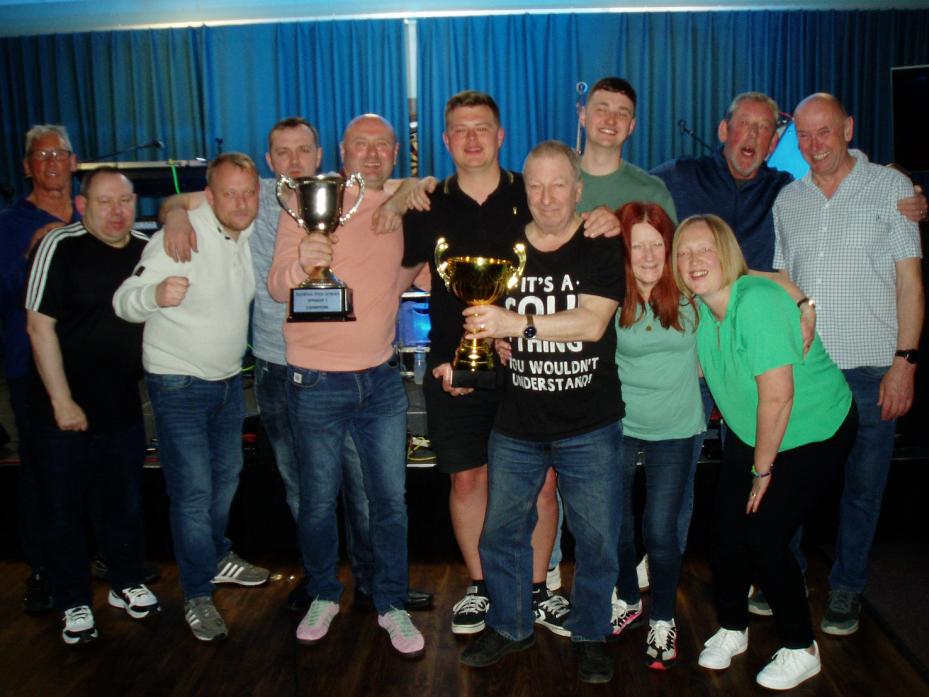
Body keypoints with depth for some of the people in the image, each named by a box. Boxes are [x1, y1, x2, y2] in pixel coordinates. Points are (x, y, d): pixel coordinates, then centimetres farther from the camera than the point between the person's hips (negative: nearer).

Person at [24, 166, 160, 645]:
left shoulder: (147, 250, 2)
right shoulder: (61, 247, -12)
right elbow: (40, 325, -14)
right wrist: (62, 402, -14)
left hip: (125, 408, 4)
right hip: (65, 412, -4)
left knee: (127, 503, 16)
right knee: (64, 510, 8)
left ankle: (127, 584, 35)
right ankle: (74, 604, 26)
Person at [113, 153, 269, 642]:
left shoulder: (251, 232, -1)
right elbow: (124, 301, -23)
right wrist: (155, 293, -45)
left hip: (228, 377, 7)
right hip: (179, 382, -7)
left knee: (227, 475, 21)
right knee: (193, 492, -4)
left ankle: (217, 556, 43)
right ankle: (197, 595, 11)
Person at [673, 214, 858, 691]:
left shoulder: (757, 301, -29)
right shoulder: (699, 309, -5)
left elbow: (777, 396, -28)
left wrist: (763, 469, -18)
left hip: (813, 433, -6)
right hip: (750, 435, 6)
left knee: (764, 537, -9)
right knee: (726, 531, 2)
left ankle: (801, 650, 15)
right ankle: (731, 629, 27)